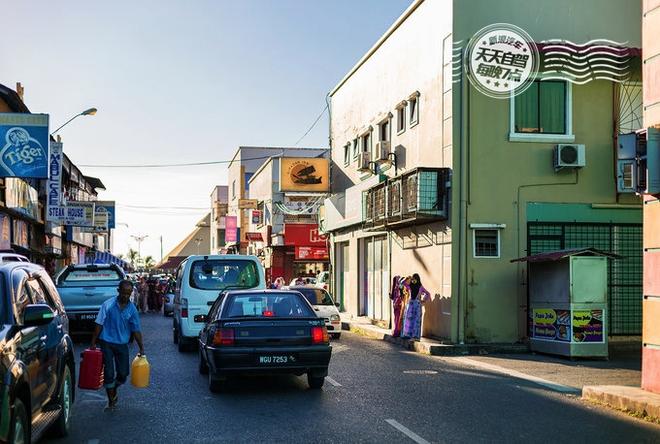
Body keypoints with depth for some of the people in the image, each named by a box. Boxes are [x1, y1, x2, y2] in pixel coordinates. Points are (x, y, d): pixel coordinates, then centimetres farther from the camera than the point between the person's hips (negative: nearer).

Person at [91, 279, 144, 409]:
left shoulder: (132, 309, 0)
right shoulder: (108, 305, -8)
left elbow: (136, 330, 5)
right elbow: (99, 325, -5)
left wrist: (141, 348, 1)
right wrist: (93, 343, -8)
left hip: (122, 344, 3)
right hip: (107, 343, -3)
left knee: (123, 373, 5)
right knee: (109, 373, -2)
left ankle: (114, 391, 34)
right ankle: (111, 401, 12)